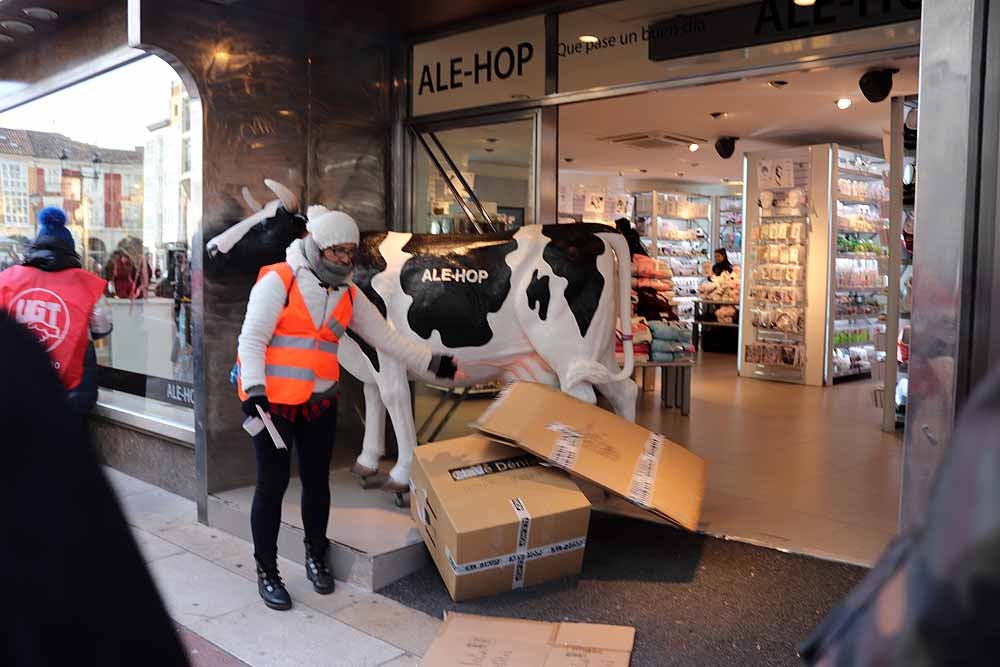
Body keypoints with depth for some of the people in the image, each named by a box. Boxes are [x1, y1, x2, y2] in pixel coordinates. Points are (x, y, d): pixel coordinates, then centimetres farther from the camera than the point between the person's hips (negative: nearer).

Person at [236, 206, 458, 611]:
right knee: (272, 484, 3)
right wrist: (254, 389, -22)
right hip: (272, 401, -5)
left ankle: (316, 557, 32)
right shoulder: (278, 280, -10)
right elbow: (252, 339, -12)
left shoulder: (348, 295, 7)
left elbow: (386, 338, 10)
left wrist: (432, 363, 7)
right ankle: (267, 572, 18)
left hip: (319, 404, 5)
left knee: (317, 482, 13)